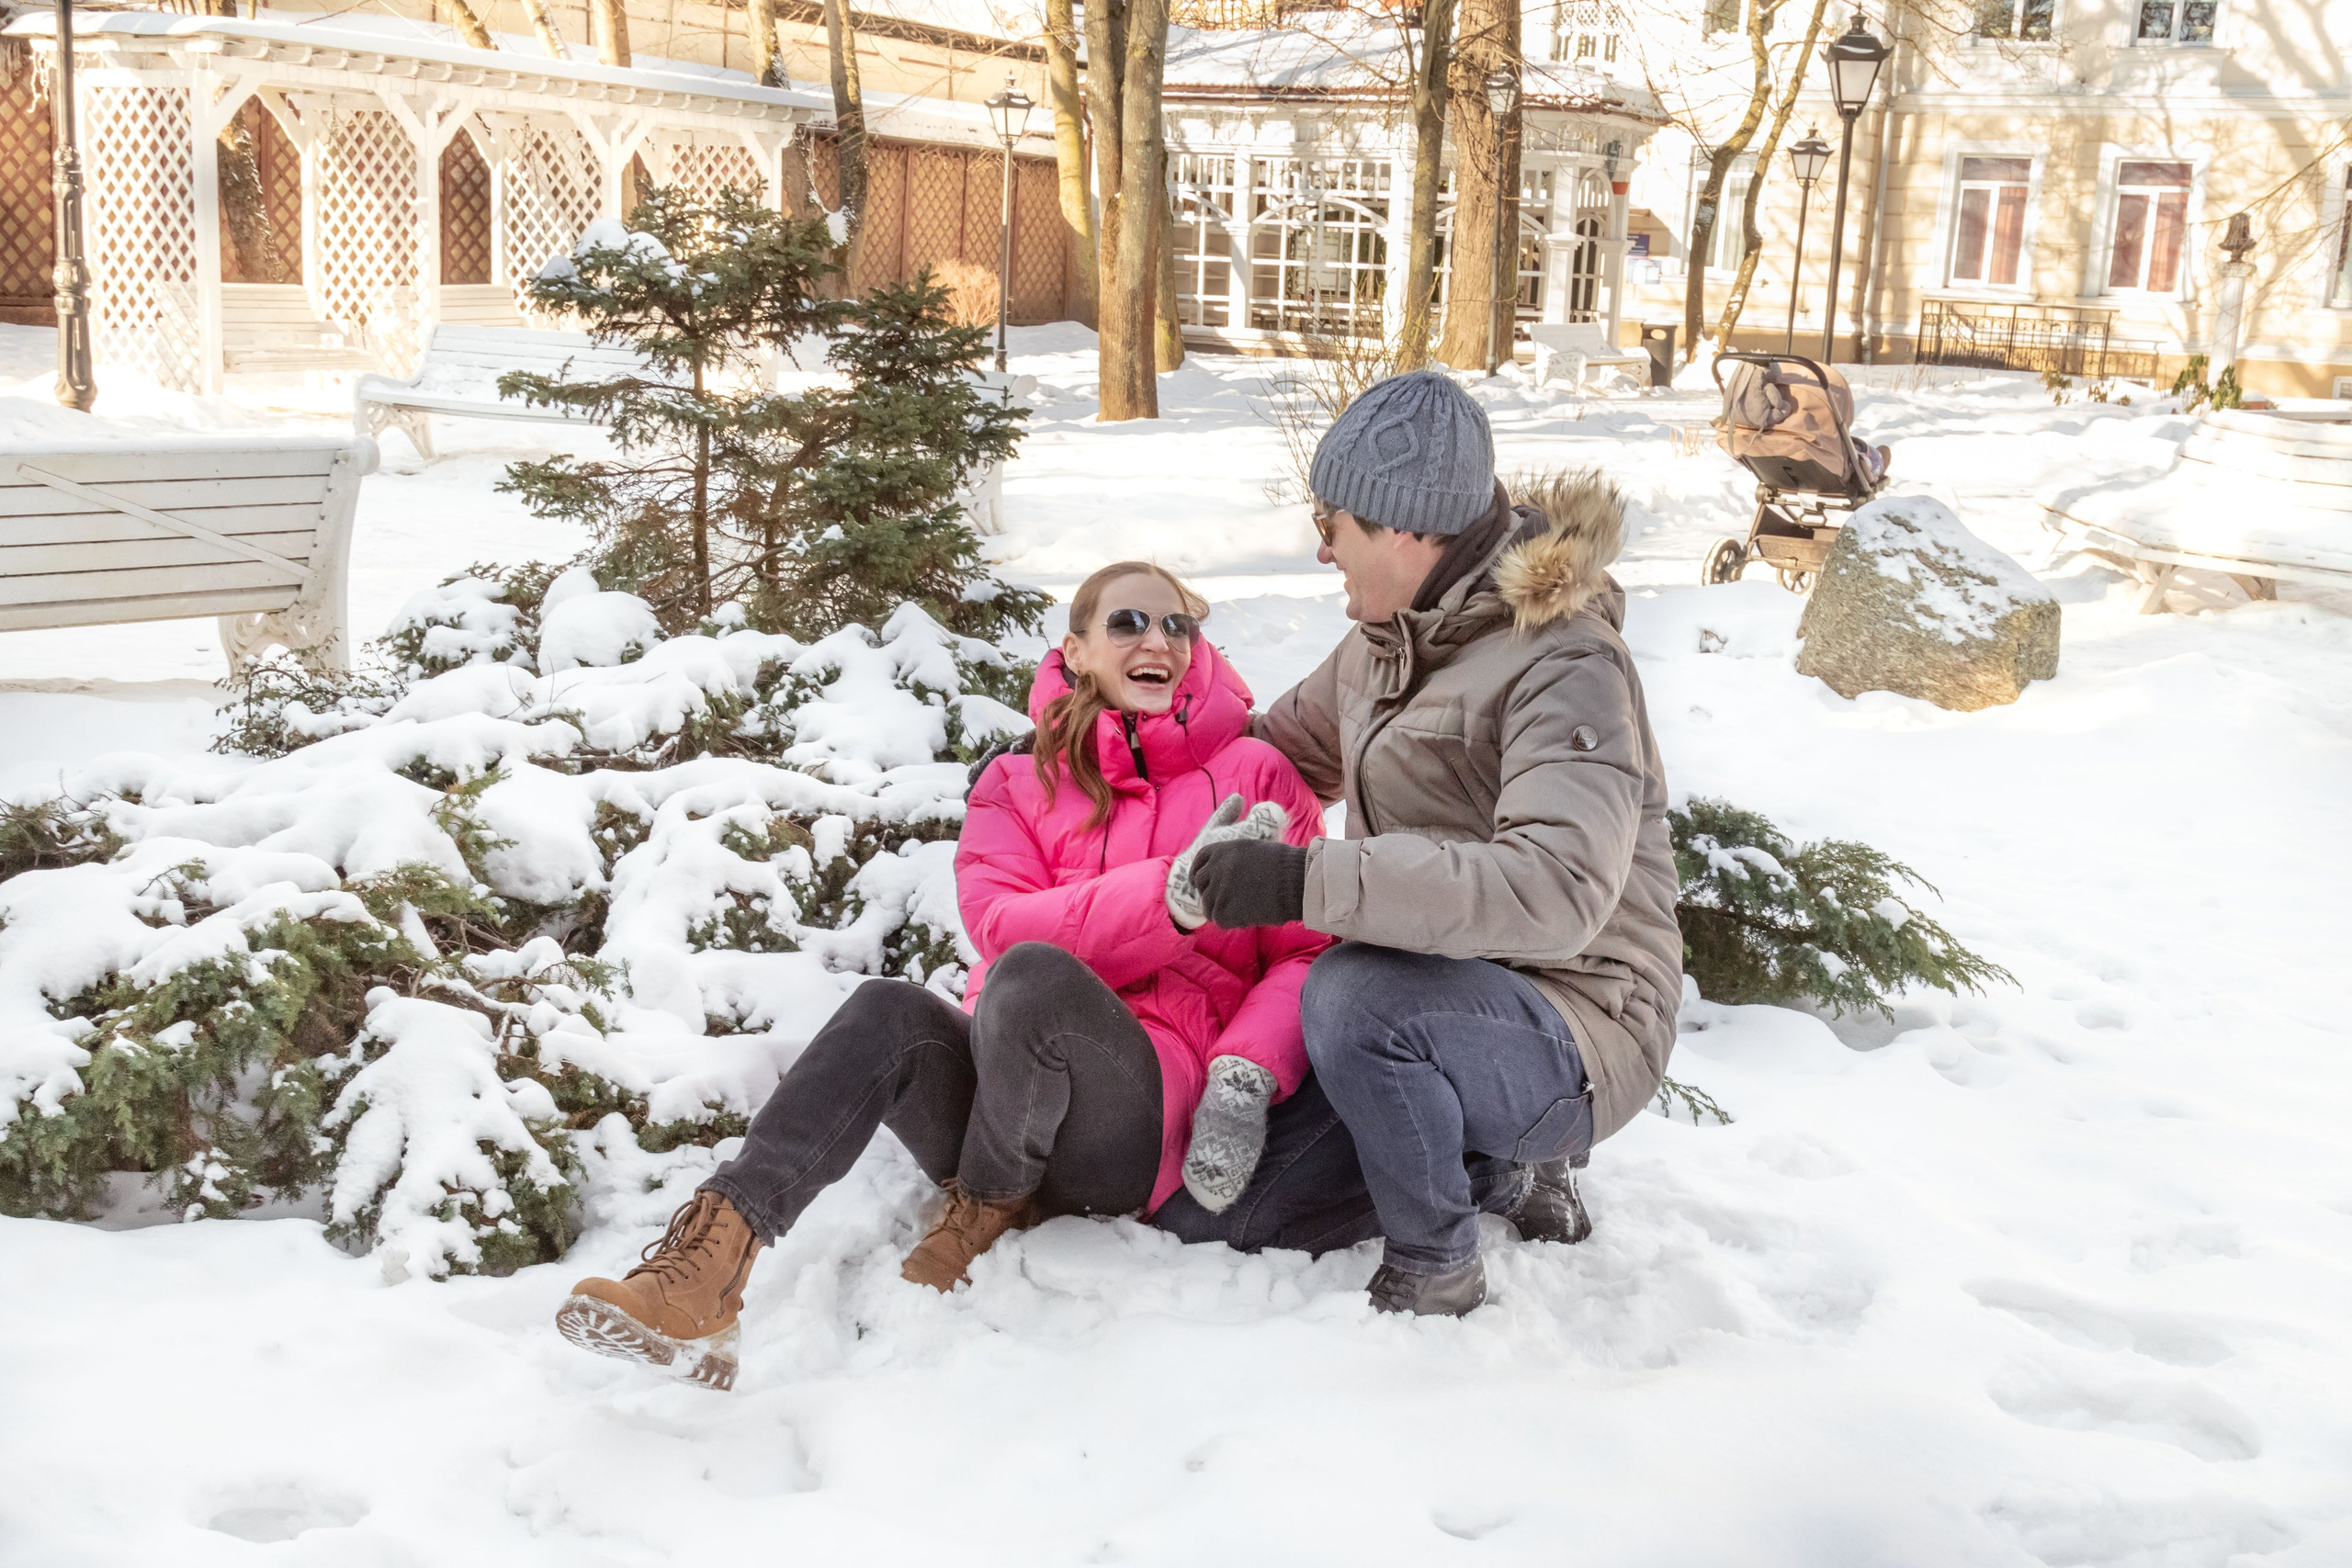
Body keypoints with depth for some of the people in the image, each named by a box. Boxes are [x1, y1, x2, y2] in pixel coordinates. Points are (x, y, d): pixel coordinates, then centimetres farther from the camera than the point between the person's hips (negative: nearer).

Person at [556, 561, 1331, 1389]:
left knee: (1033, 974, -33)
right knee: (889, 1010, -29)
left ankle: (984, 1224, -13)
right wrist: (1170, 894, -20)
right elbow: (1001, 924, -5)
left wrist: (1247, 1074, -17)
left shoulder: (1254, 776, 11)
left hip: (1139, 1121, -2)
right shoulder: (1018, 786, 15)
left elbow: (1309, 950, 3)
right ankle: (710, 1257, -42)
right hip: (1000, 1087, 3)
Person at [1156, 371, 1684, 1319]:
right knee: (1203, 1213, 4)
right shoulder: (1385, 641, 7)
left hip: (1570, 1036, -9)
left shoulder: (1565, 664, -21)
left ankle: (1436, 1274, -13)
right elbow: (1281, 750, 25)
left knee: (1354, 993, -39)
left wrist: (1310, 881, -43)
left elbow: (1559, 887, -37)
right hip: (1427, 1005, 9)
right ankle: (1507, 1168, 18)